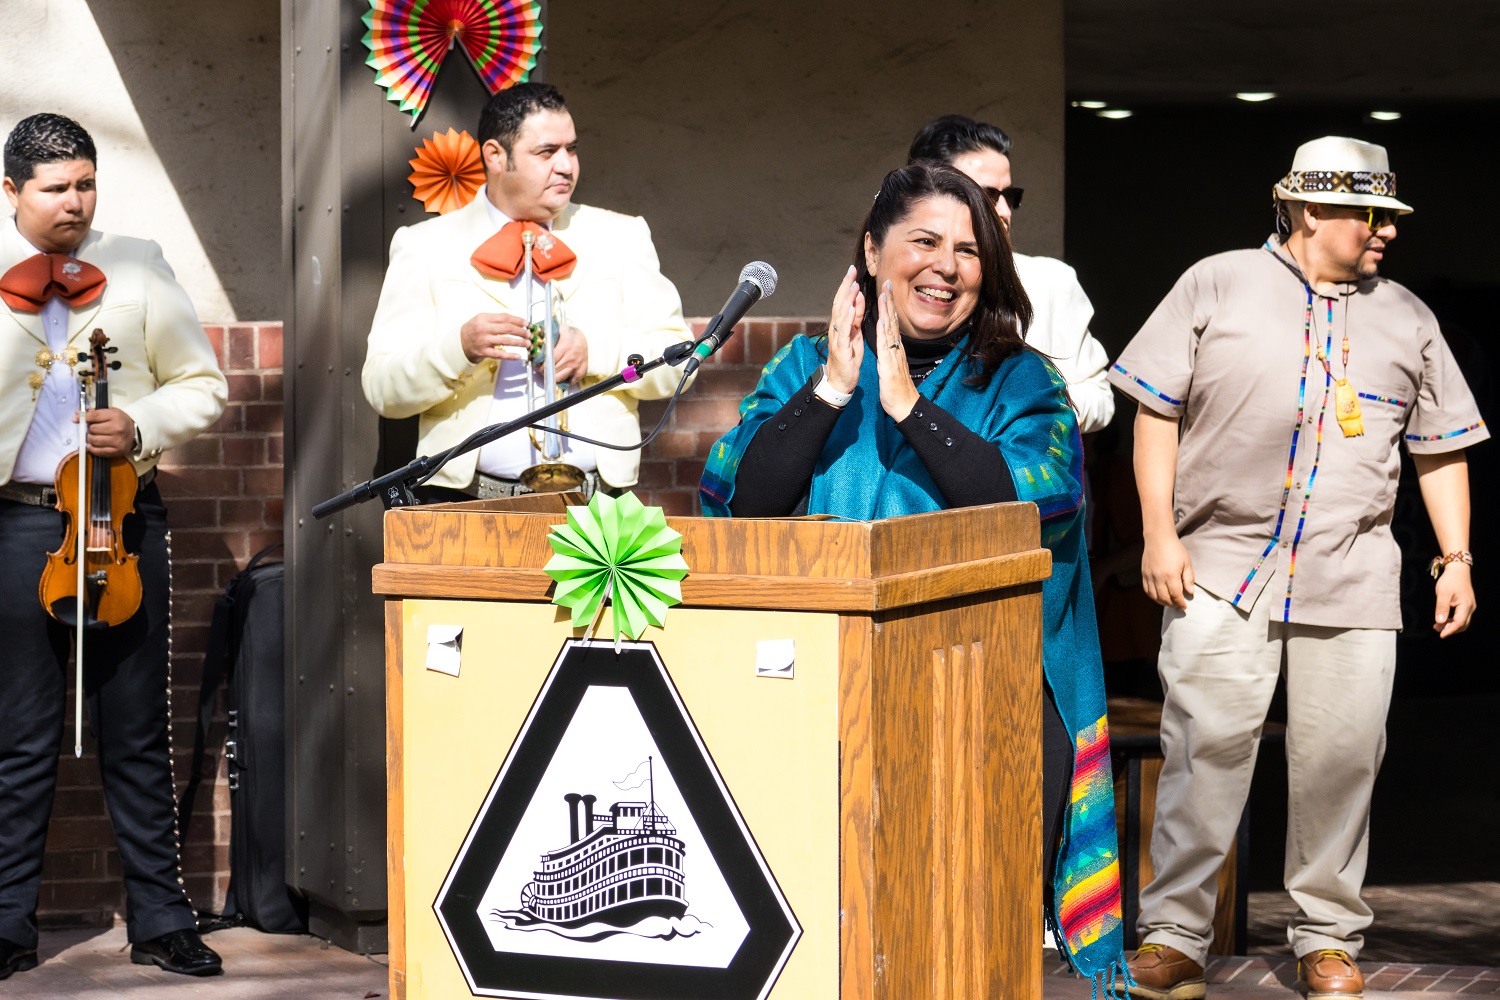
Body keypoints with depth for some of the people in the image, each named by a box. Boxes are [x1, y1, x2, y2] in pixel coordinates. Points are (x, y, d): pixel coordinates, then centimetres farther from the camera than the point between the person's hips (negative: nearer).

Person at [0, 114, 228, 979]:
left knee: (139, 734, 6)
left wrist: (142, 427, -6)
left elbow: (203, 385, 10)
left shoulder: (139, 267, 9)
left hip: (125, 517, 1)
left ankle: (161, 922, 13)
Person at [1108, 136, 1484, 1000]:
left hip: (1353, 577, 3)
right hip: (1223, 565, -3)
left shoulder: (1407, 320, 15)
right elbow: (1157, 412, 4)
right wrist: (1159, 533, -4)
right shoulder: (1218, 287, 6)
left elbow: (1441, 449, 19)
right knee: (1206, 747, -9)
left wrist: (1457, 557, 10)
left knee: (1342, 756, 0)